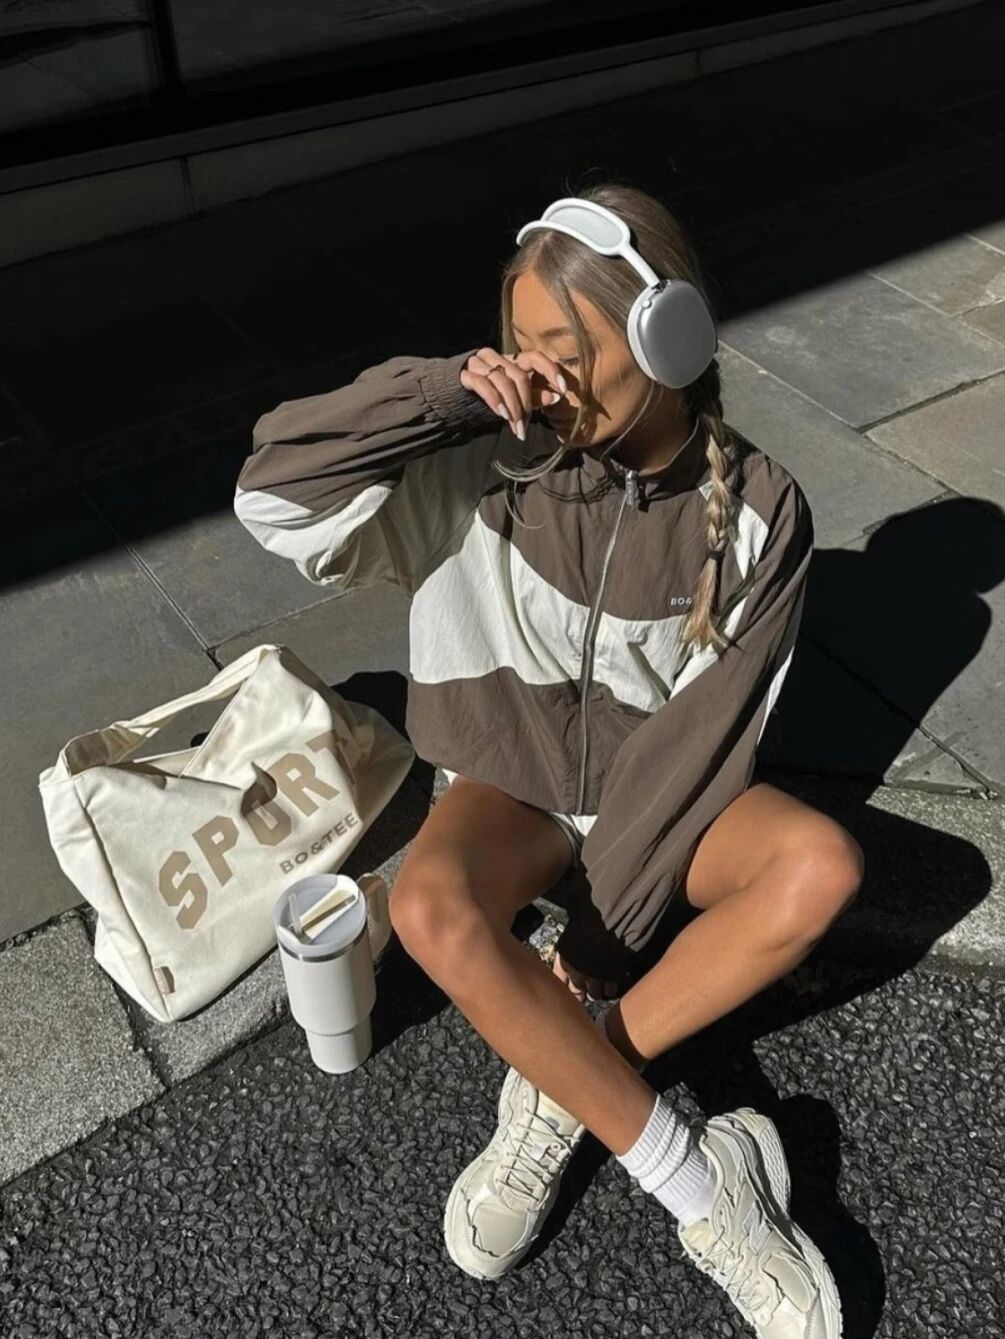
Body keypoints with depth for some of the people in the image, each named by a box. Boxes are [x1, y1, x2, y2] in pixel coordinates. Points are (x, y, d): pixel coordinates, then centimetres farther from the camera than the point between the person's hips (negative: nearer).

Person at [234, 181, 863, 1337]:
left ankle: (560, 1091, -16)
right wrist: (448, 392, -31)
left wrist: (599, 934, -19)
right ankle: (702, 1184, -20)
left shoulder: (759, 513, -18)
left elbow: (702, 735, -17)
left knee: (822, 863, -27)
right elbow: (272, 494, -22)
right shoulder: (496, 467, -17)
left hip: (663, 786, 1)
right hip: (516, 774, 0)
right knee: (431, 910, -32)